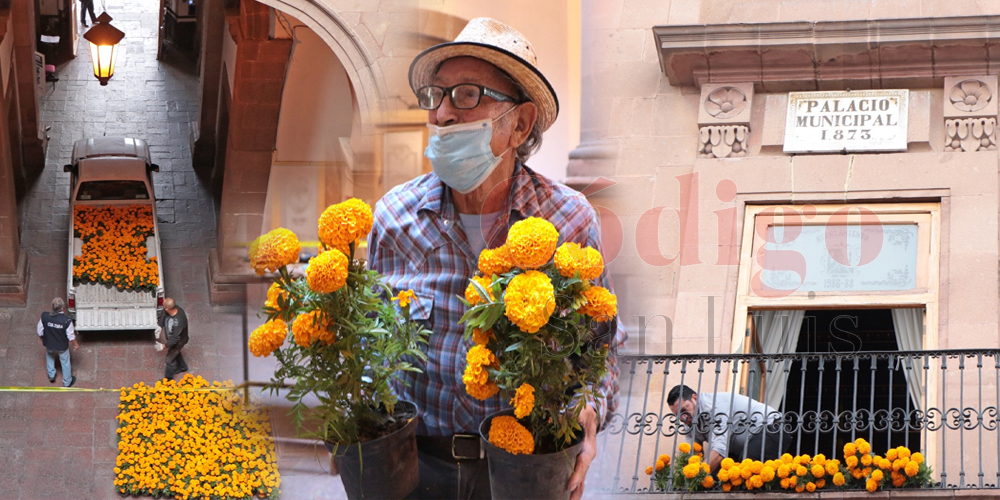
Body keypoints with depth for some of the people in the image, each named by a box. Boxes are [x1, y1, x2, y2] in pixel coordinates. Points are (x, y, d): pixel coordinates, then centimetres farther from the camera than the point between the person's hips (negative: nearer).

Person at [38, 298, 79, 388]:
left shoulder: (44, 317, -28)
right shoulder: (66, 320, -34)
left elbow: (40, 332, -12)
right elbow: (71, 336, -18)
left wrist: (43, 339, 11)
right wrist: (76, 344, 3)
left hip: (49, 344, 2)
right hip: (62, 346, -2)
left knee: (50, 357, 36)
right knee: (65, 363, 25)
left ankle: (51, 376, 52)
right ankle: (67, 382, 45)